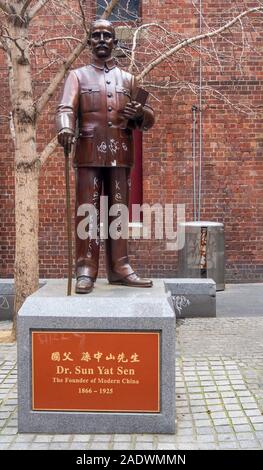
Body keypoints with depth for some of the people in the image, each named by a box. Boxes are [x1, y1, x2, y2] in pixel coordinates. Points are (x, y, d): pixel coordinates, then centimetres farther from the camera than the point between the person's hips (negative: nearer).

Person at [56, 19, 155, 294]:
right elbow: (66, 108, -7)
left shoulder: (128, 79, 19)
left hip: (121, 153, 3)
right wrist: (65, 129, -30)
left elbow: (148, 121, 18)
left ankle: (119, 268, 9)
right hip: (89, 151, -2)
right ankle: (85, 270, -4)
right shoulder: (78, 76, 11)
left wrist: (141, 114, -7)